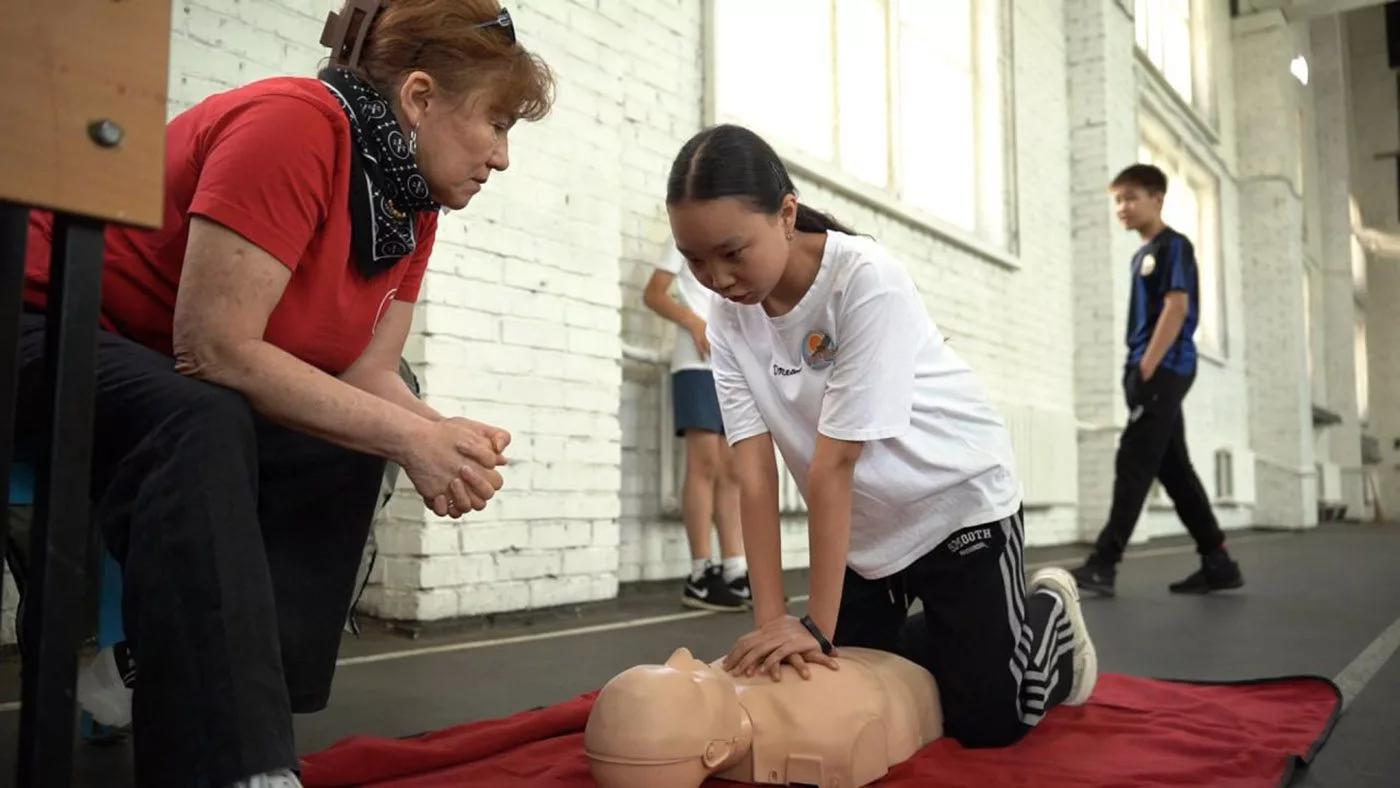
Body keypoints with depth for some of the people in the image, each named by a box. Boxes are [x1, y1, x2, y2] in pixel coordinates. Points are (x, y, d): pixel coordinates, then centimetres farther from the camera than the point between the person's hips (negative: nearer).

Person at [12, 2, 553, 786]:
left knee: (345, 448, -6)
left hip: (162, 363, 9)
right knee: (202, 428, -34)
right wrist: (408, 436, -30)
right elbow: (215, 347, -32)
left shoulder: (415, 202, -1)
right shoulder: (292, 125, -27)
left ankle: (247, 703, -5)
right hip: (45, 325, -8)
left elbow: (367, 375, -4)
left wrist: (444, 438, -25)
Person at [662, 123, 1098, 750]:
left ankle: (1049, 610, 25)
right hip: (861, 528, 5)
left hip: (958, 501, -5)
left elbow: (835, 462, -30)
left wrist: (817, 625, -26)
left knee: (987, 720, -4)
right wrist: (770, 619, -22)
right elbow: (755, 474, -16)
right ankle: (941, 636, 37)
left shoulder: (867, 280, -29)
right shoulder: (728, 320, -12)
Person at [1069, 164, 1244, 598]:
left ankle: (1103, 565, -13)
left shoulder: (1173, 245, -5)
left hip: (1164, 370, -9)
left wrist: (1147, 368, -19)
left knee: (1132, 465, -12)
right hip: (1151, 373, 9)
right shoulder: (1142, 254, 21)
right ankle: (1218, 563, 15)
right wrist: (1138, 371, 12)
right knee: (1174, 469, 9)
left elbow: (1177, 308, -15)